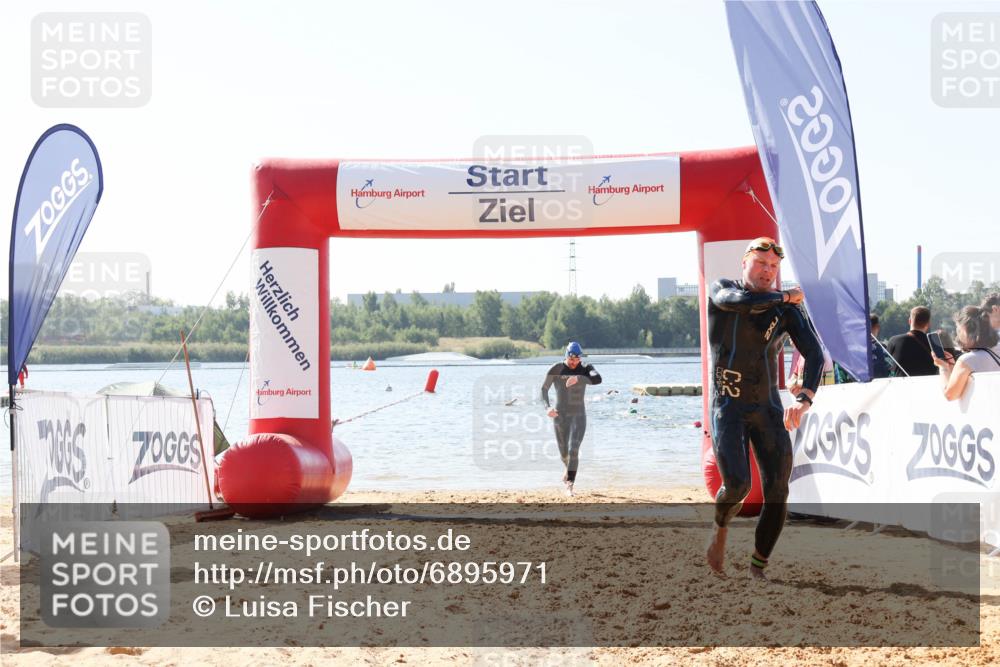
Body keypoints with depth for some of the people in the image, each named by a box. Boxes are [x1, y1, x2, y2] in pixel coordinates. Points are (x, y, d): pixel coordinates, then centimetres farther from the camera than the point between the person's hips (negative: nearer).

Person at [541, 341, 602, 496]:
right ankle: (569, 469, 46)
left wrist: (578, 378, -41)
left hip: (579, 415, -1)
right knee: (564, 452, 12)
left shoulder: (585, 368, -6)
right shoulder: (556, 369, -7)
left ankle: (569, 485, -13)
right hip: (560, 415, 1)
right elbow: (544, 389, -7)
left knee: (573, 450, -15)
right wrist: (547, 407, -25)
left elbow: (597, 379, -26)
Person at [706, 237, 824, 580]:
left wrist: (804, 399, -31)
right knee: (737, 484, -21)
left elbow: (814, 353, -14)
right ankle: (720, 528, 14)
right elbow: (741, 302, -27)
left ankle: (757, 571, 11)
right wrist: (784, 296, -11)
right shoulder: (721, 290, -1)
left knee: (778, 493, -6)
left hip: (769, 409, 3)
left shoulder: (788, 310, 0)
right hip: (728, 409, -3)